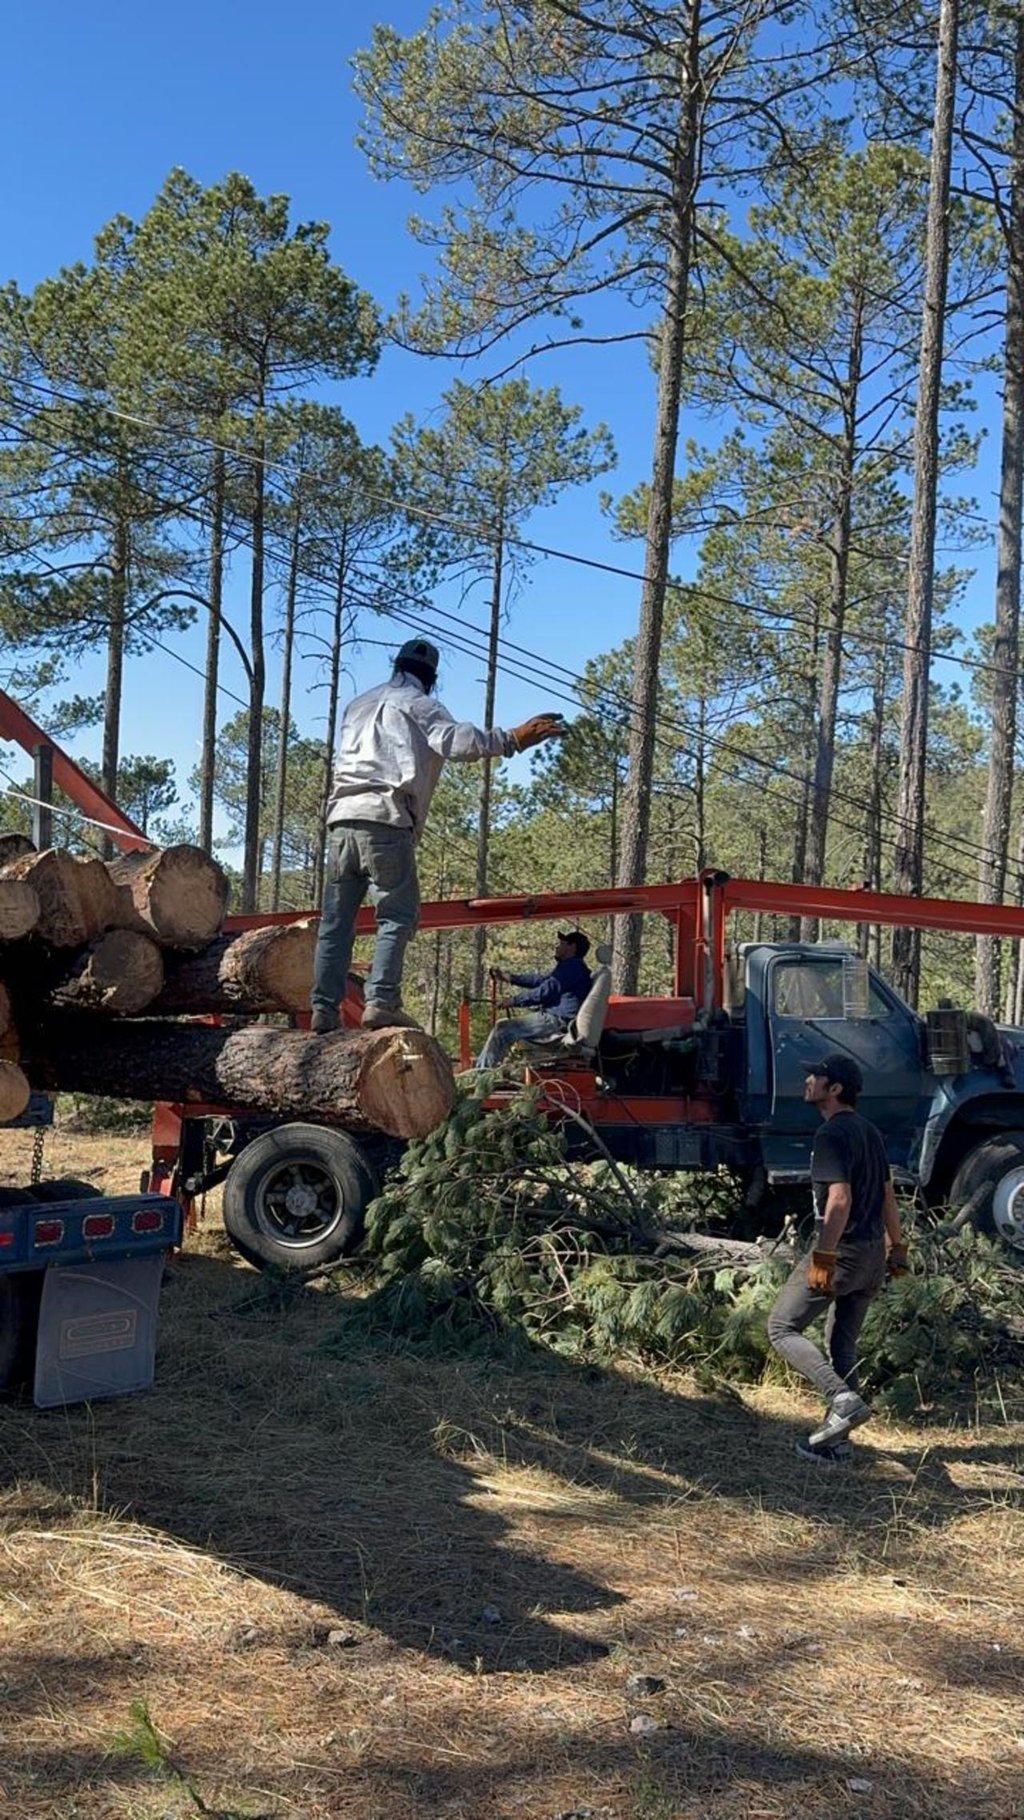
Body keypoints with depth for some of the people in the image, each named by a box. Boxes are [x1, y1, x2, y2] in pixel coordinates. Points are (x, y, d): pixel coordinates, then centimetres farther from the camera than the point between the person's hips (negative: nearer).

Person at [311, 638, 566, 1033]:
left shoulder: (358, 705, 27)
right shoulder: (418, 705, 5)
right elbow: (452, 738, -13)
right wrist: (511, 740, -17)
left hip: (341, 817, 6)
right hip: (385, 820, -6)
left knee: (336, 920, 7)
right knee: (397, 916, -5)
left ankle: (324, 1007, 3)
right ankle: (381, 1001, -17)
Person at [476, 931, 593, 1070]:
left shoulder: (572, 966, -15)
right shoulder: (571, 966, 20)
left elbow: (546, 991, -20)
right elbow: (542, 980, 26)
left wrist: (514, 1001, -12)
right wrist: (509, 978, 24)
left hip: (558, 1021, -11)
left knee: (503, 1030, -13)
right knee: (504, 1026, 18)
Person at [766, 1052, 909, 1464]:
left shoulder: (832, 1134, -15)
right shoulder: (870, 1132, 14)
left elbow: (840, 1199, -24)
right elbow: (888, 1196, 18)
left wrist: (823, 1257, -25)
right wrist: (897, 1248, 23)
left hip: (840, 1251, -9)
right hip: (873, 1255, 9)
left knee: (782, 1328, 0)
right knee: (843, 1345, 15)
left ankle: (844, 1399, -13)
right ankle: (835, 1440, 18)